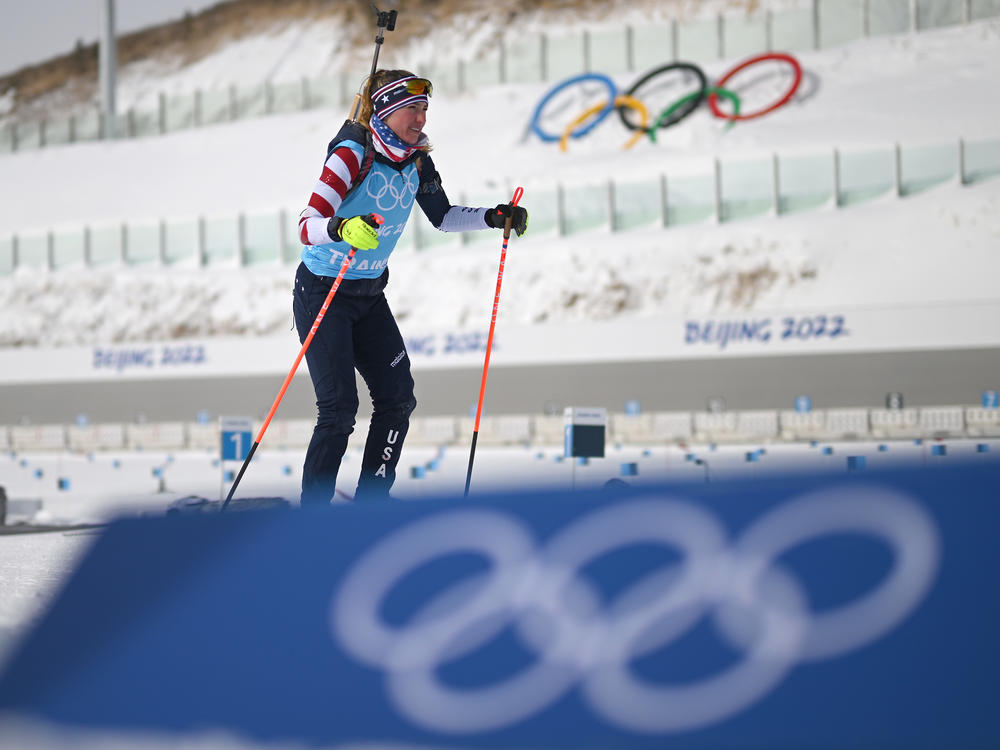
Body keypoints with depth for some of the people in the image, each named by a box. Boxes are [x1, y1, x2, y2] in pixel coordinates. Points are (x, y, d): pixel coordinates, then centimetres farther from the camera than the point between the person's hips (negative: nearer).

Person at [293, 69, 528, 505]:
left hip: (370, 295, 7)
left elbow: (442, 218, 14)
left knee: (397, 397, 2)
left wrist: (494, 218, -1)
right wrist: (342, 228, -51)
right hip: (322, 293, -7)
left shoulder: (416, 162, -2)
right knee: (339, 408, -13)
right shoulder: (353, 154, -22)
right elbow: (306, 227, -30)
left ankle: (370, 505, 14)